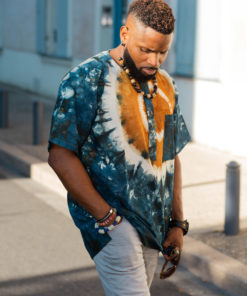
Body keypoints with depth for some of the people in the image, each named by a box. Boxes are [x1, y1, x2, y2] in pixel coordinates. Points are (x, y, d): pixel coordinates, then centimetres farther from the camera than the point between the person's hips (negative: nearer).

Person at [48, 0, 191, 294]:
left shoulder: (165, 86, 12)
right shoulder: (86, 80, -9)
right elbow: (60, 155, -14)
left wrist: (177, 223, 12)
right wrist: (107, 216, -15)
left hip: (153, 224, 6)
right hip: (111, 221, -6)